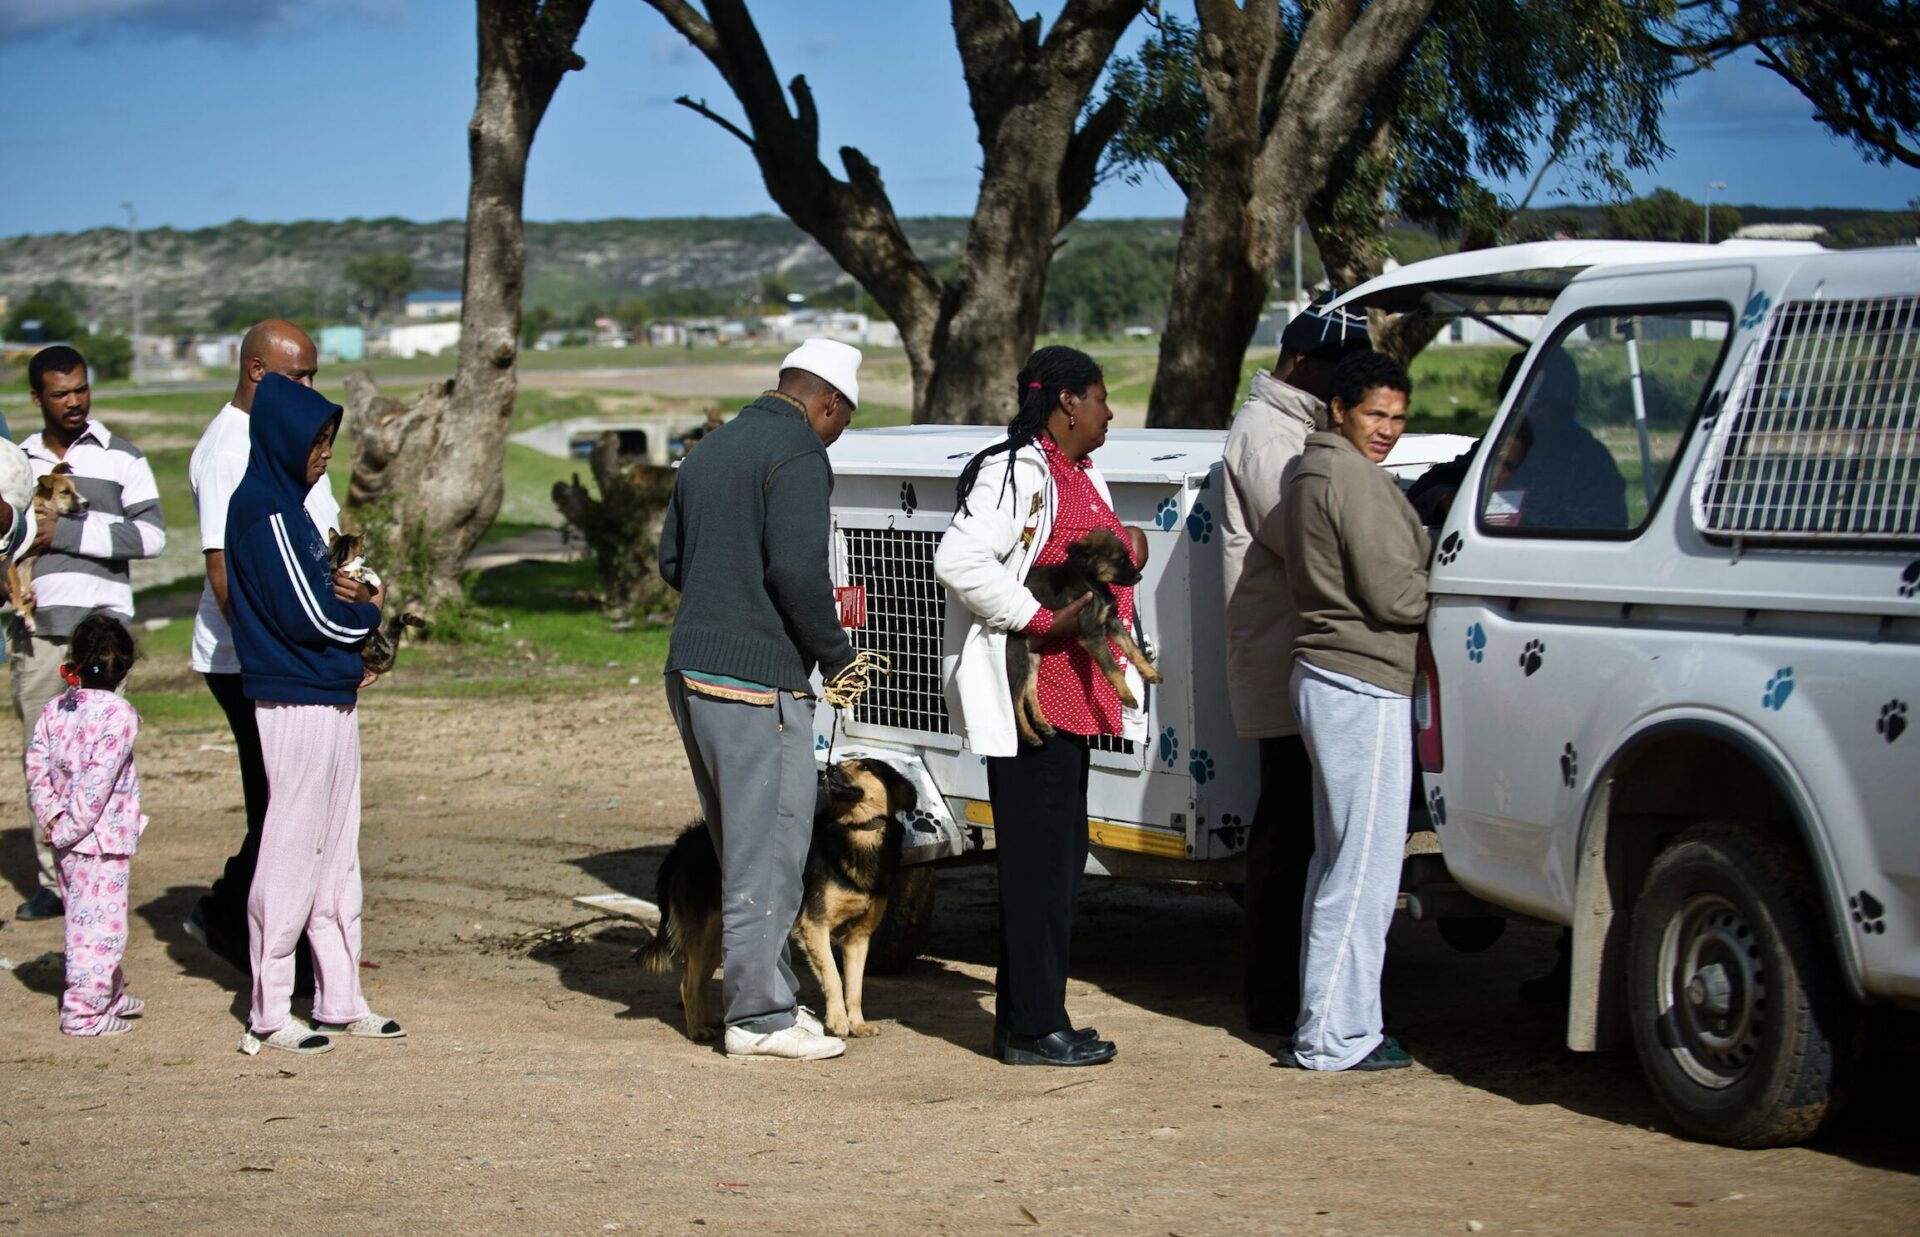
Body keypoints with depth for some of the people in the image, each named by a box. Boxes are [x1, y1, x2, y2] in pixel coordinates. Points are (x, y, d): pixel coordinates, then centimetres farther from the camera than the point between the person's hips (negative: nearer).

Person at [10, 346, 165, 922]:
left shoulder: (121, 459, 4)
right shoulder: (19, 461, 16)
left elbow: (151, 535, -6)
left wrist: (65, 532, -11)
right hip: (33, 628, 4)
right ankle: (53, 879, 7)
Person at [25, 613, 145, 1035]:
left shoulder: (53, 710, 5)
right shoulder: (118, 714, -16)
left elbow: (36, 766, 2)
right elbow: (98, 781, -21)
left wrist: (48, 815, 1)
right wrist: (71, 827, -16)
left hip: (67, 841, 8)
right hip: (102, 839, -8)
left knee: (82, 918, 18)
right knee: (100, 921, -2)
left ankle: (111, 994, 34)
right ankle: (83, 1010, 0)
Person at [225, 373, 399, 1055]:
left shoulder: (288, 503, 15)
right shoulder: (263, 511, -15)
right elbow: (310, 616, -19)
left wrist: (353, 596, -3)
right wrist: (371, 608, -1)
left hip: (333, 703, 10)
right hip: (295, 708, -10)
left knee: (336, 857, 13)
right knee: (290, 858, -4)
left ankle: (340, 1000, 19)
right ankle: (268, 1013, 3)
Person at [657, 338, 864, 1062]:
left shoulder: (713, 448, 18)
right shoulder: (798, 455, -10)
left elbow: (670, 559, 22)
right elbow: (797, 569, -20)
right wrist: (836, 654, -8)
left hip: (690, 672, 9)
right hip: (757, 681, -9)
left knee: (741, 844, 16)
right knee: (769, 847, -4)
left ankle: (768, 989, 22)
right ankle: (760, 1016, -2)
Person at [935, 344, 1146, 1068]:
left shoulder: (1083, 477, 18)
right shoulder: (1018, 473, -15)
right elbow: (959, 561, -26)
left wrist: (1124, 549, 10)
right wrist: (1040, 619, -22)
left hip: (1069, 697, 11)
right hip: (1026, 698, -11)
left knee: (1057, 856, 13)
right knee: (1039, 857, -7)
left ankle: (1026, 1019, 21)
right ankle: (1032, 1029, -2)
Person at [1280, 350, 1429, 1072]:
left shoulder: (1312, 472, 18)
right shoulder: (1355, 478, -14)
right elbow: (1395, 595, -18)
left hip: (1326, 680, 11)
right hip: (1363, 688, -11)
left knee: (1339, 862, 16)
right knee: (1367, 866, -7)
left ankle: (1326, 1023, 22)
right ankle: (1335, 1035, -5)